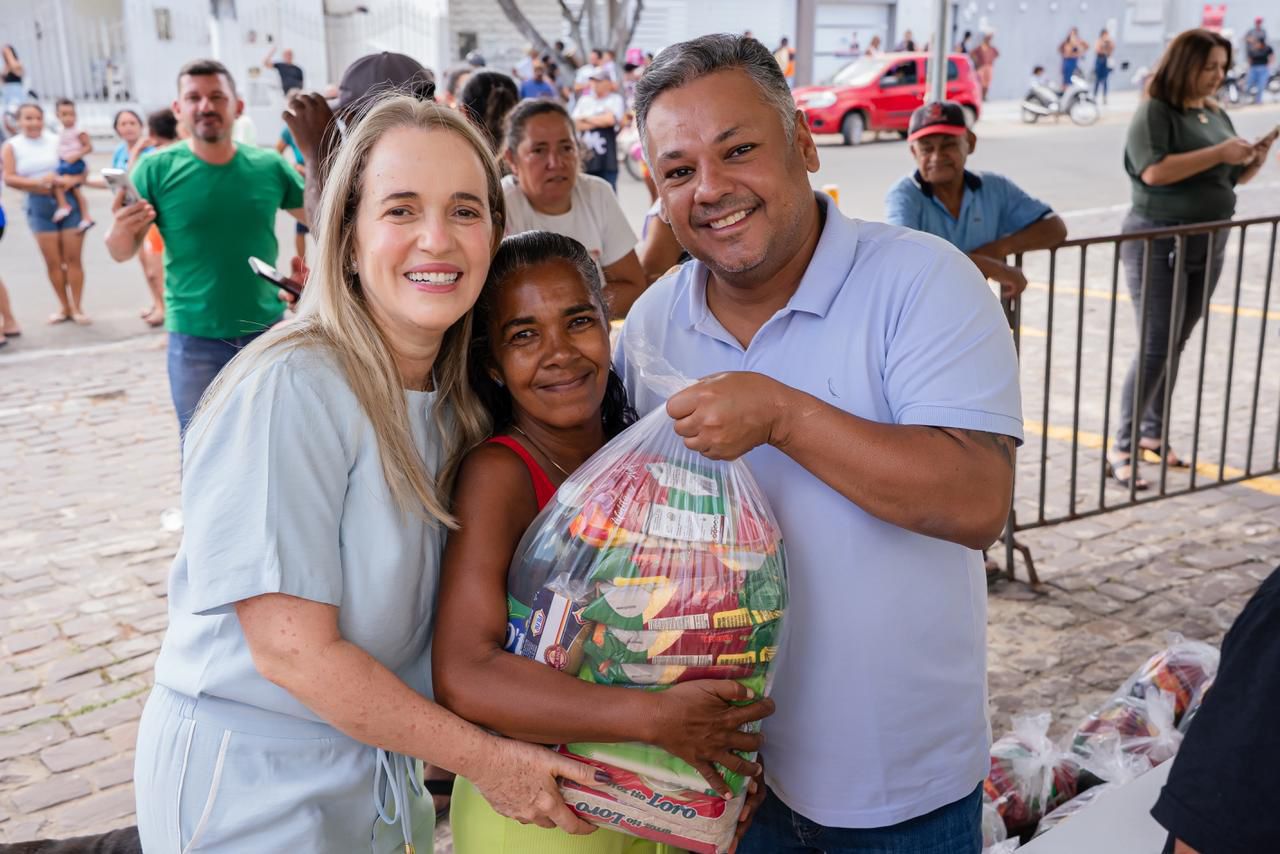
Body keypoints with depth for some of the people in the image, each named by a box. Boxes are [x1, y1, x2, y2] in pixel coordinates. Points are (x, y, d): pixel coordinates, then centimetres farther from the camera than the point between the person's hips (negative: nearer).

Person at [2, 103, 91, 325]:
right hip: (39, 206, 1)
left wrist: (73, 179, -19)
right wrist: (38, 183, -20)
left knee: (73, 258, 1)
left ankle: (77, 307, 8)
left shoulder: (58, 140, 1)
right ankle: (64, 307, 17)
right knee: (53, 261, 4)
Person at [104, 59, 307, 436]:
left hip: (267, 331, 2)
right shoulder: (157, 168, -7)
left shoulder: (269, 166, -3)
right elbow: (121, 253, -5)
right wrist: (121, 229, -27)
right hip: (194, 339, -2)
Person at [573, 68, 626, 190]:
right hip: (586, 157, 4)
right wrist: (599, 121, -5)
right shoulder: (584, 100, 16)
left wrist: (587, 118, 0)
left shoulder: (615, 99, 3)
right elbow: (576, 123, 6)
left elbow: (610, 119, -13)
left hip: (607, 158, -4)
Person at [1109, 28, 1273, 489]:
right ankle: (1122, 448, -4)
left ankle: (1153, 433, 21)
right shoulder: (1154, 111, -10)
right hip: (1158, 244, -7)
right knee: (1155, 346, -9)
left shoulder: (1216, 114, 12)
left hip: (1208, 245, 7)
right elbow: (1154, 171, -25)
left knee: (1177, 344, 11)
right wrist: (1218, 153, -21)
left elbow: (1230, 178, 19)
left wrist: (1253, 161, -1)